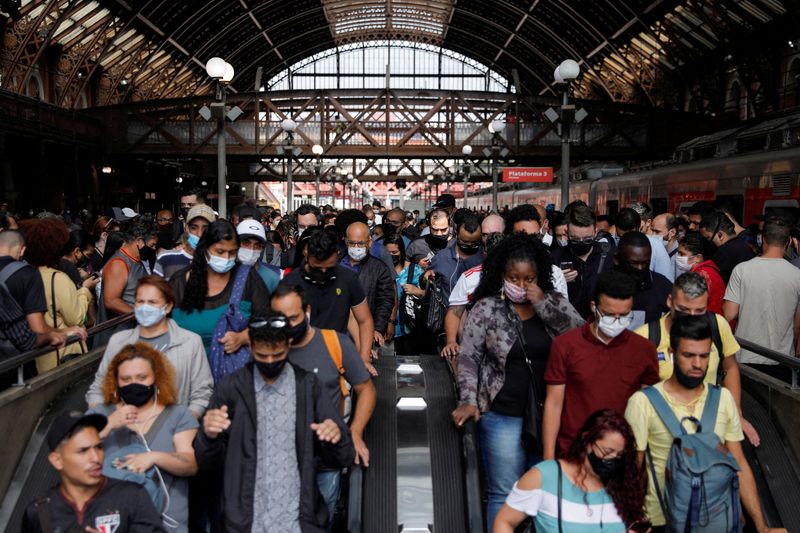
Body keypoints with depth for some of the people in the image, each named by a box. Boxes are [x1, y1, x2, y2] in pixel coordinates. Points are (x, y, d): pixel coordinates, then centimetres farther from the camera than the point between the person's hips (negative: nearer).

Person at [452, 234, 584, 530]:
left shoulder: (554, 302, 3)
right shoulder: (486, 309, -4)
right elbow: (468, 358, -2)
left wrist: (543, 304, -15)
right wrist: (468, 401, -14)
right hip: (503, 416, -3)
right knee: (504, 495, 4)